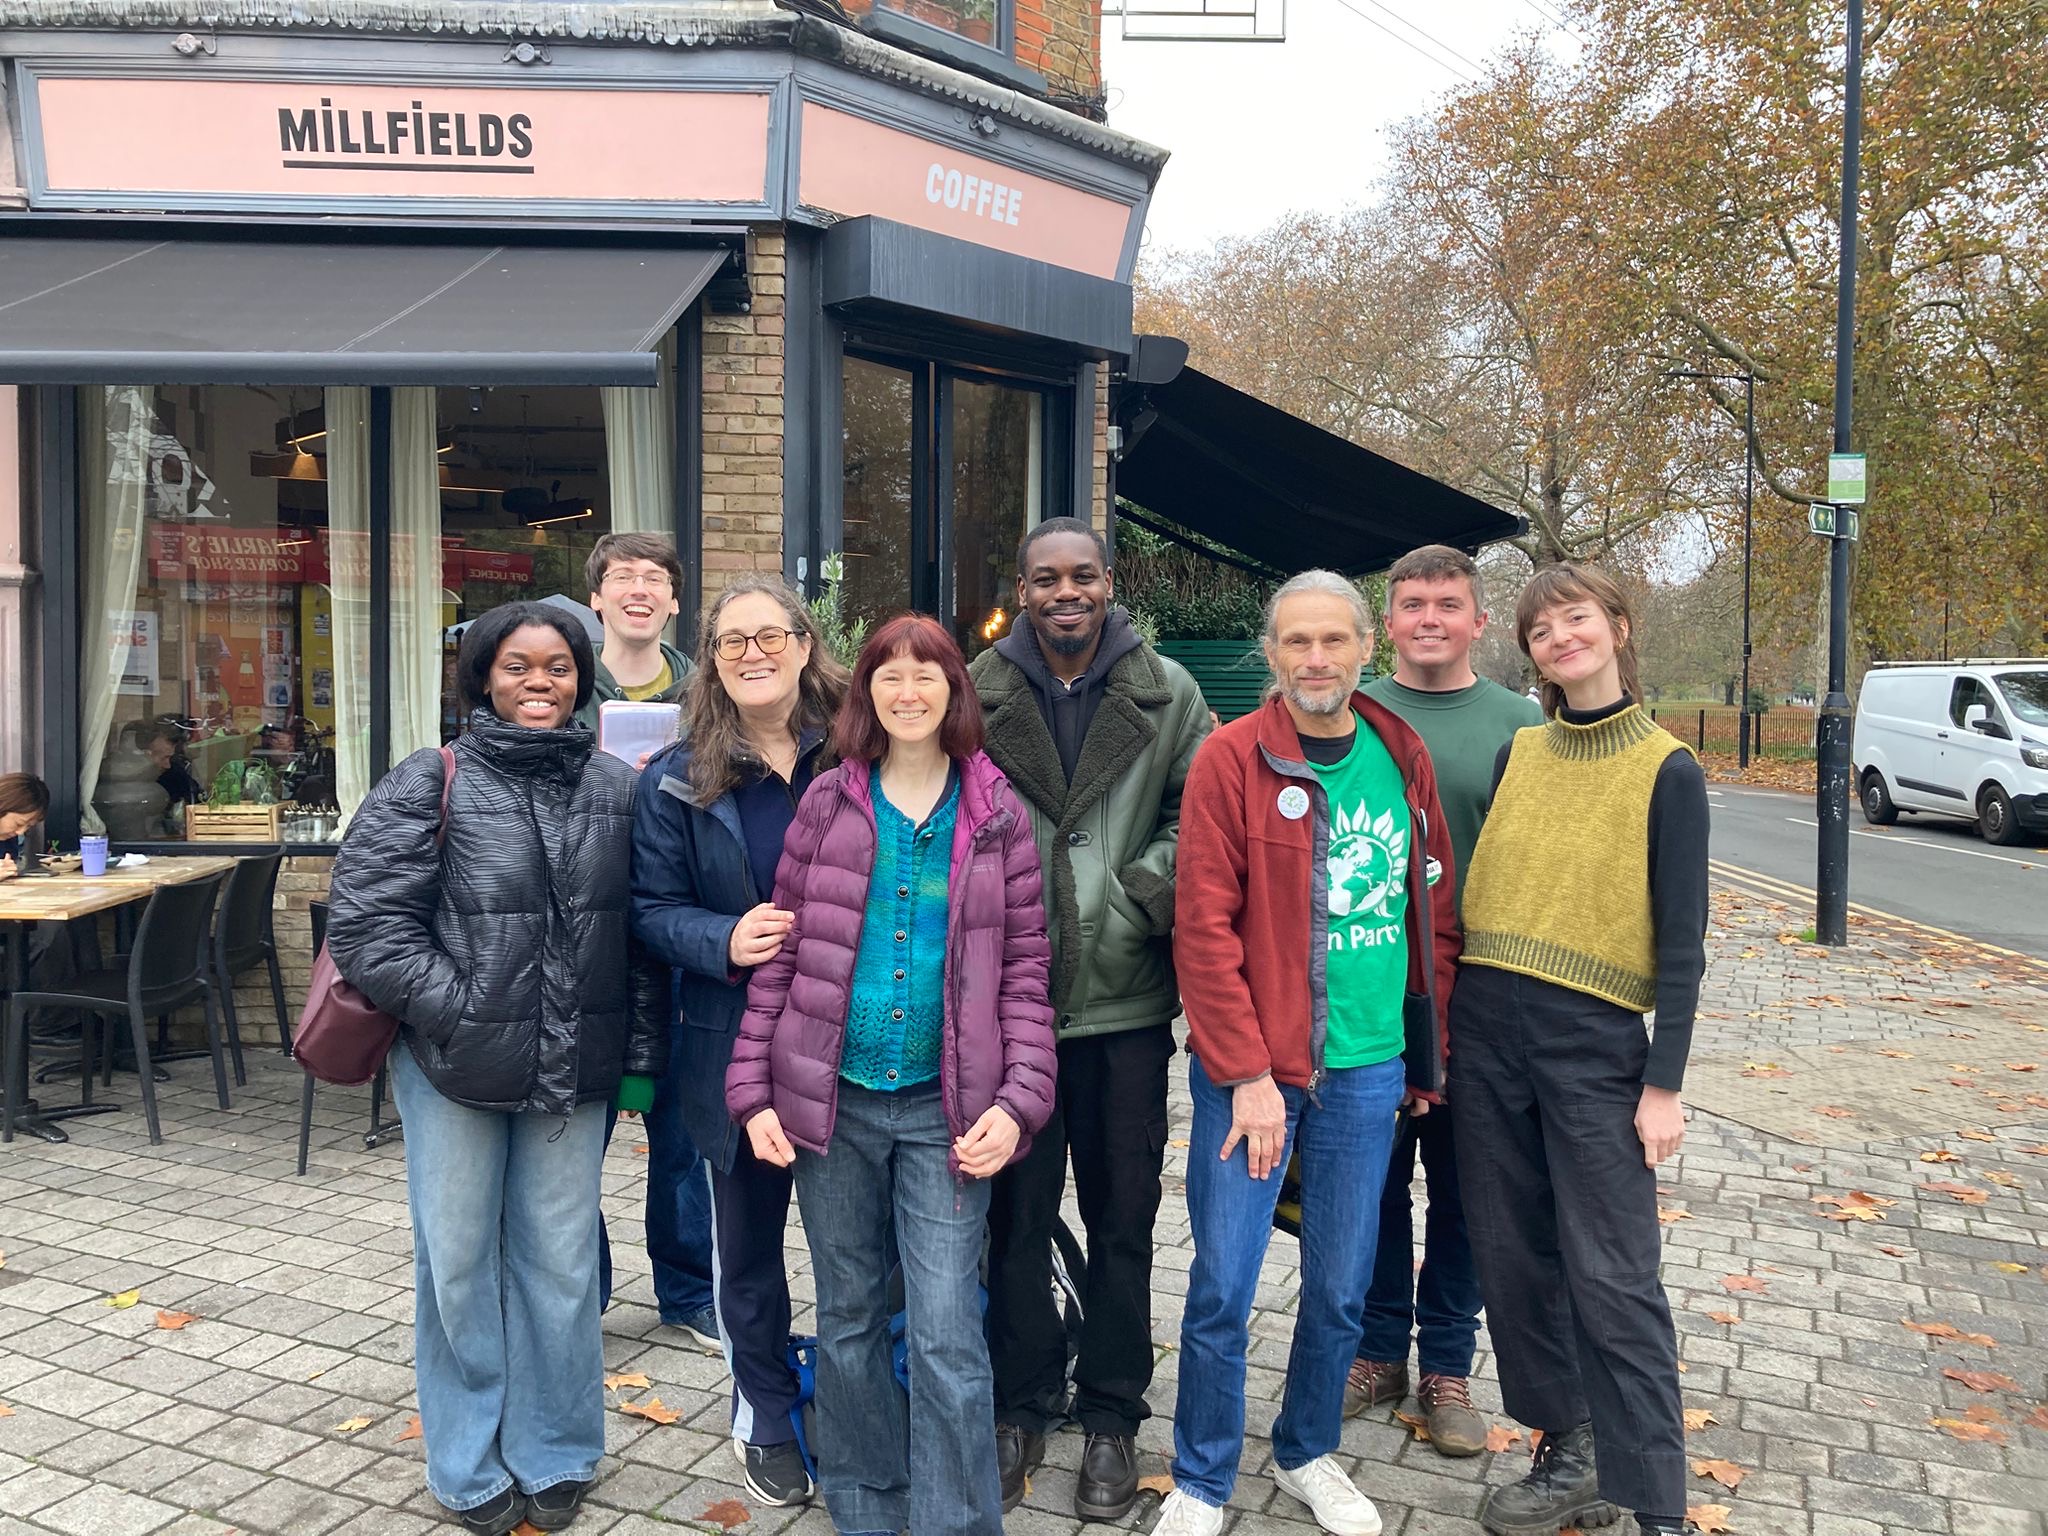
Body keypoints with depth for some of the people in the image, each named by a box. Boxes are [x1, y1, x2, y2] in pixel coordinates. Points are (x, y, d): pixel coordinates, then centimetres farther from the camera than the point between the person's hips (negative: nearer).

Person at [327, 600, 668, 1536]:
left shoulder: (617, 791, 3)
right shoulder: (431, 784, -6)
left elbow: (643, 935, 5)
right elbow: (362, 916, -9)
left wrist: (641, 1054, 3)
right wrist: (458, 1011, -14)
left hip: (573, 1071, 2)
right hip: (453, 1069, -2)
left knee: (558, 1263, 11)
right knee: (459, 1264, 11)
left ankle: (554, 1456, 31)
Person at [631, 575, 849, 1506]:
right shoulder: (680, 780, -1)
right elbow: (652, 908, -1)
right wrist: (725, 940, -20)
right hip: (737, 1047, 1)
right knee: (749, 1241, 15)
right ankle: (766, 1420, 36)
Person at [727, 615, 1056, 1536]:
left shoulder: (996, 815, 1)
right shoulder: (829, 803, 2)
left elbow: (1024, 968, 1)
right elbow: (782, 953, 4)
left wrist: (1017, 1101, -8)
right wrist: (754, 1090, -1)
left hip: (944, 1108, -1)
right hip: (833, 1099, 2)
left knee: (947, 1334, -3)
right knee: (848, 1318, 14)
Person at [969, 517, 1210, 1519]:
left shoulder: (1166, 694, 0)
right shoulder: (977, 695, -1)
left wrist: (1140, 893, -13)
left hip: (1126, 1000, 0)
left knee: (1123, 1219, 12)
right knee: (1017, 1214, 13)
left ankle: (1112, 1415, 30)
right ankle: (1022, 1404, 32)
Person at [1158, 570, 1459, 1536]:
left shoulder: (1402, 759, 5)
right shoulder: (1231, 759, -9)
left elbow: (1435, 915, 11)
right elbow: (1204, 929, -13)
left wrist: (1428, 1051, 11)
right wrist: (1247, 1073, -15)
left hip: (1368, 1073, 4)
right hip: (1251, 1070, -4)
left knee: (1341, 1289, 15)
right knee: (1222, 1290, 3)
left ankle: (1308, 1454, 37)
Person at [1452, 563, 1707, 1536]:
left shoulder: (1667, 771, -3)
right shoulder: (1516, 755, 9)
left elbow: (1680, 940, -4)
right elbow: (1480, 889, 11)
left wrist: (1665, 1082, -8)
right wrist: (1453, 1022, 7)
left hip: (1595, 1042, -5)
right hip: (1485, 1028, 5)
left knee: (1612, 1280, -3)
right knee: (1513, 1257, 10)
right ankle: (1570, 1457, 26)